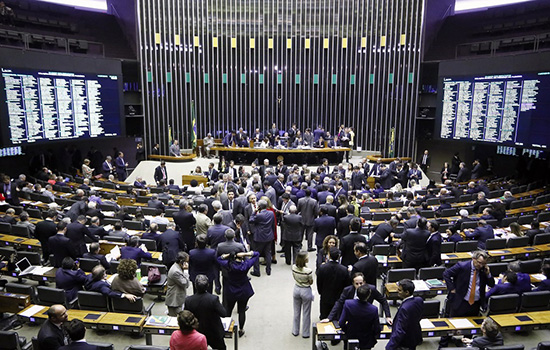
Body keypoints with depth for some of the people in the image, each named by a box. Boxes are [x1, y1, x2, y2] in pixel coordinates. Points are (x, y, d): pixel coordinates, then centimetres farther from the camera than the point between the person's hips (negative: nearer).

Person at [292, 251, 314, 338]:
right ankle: (305, 333, 28)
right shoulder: (308, 271, -28)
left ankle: (295, 331, 35)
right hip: (306, 291, -4)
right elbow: (311, 282, -13)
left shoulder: (294, 267, -14)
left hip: (296, 289, 4)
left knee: (296, 311, 22)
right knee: (306, 313, 15)